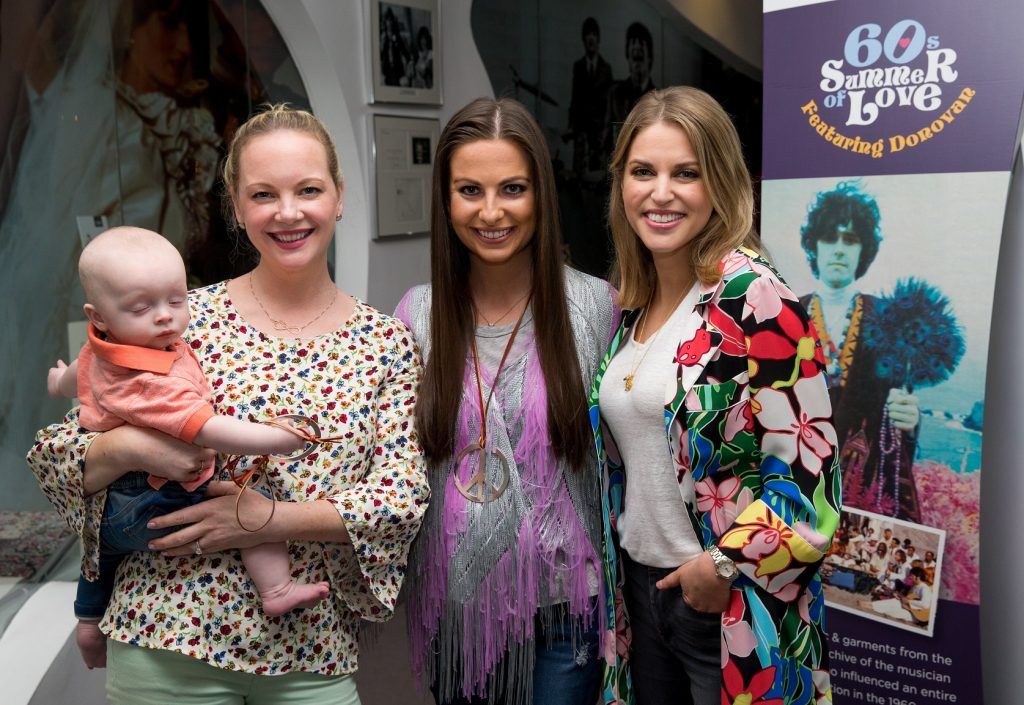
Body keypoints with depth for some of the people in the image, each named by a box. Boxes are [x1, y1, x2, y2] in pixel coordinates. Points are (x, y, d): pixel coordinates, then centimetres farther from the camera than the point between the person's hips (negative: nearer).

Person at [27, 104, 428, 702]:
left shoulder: (387, 343, 0)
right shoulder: (182, 319, -3)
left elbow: (404, 495, -8)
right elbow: (51, 454, -1)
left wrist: (270, 519, -19)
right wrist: (129, 447, -22)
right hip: (166, 643, 0)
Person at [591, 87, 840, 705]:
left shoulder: (754, 300, -18)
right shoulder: (635, 300, 4)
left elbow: (810, 474, -20)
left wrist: (723, 566, -16)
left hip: (734, 608, -7)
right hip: (640, 587, 7)